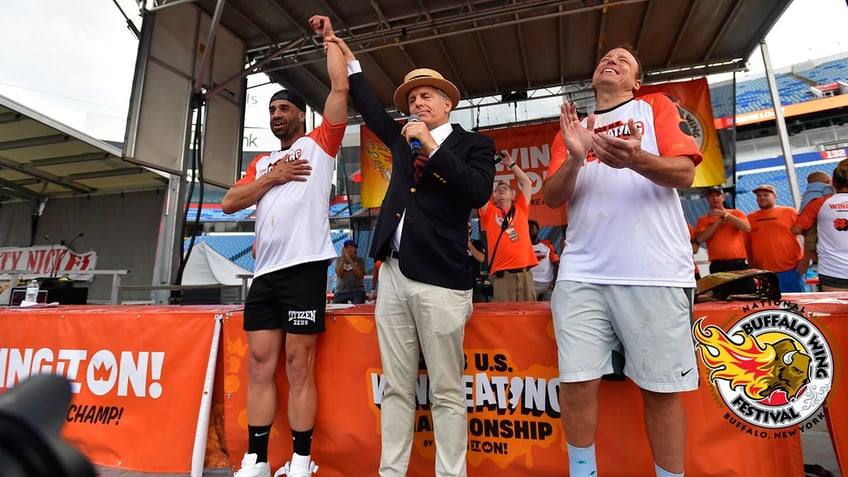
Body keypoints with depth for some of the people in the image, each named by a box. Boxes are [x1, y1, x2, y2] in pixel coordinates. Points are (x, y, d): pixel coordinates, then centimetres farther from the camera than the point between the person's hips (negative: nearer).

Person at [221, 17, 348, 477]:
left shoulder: (319, 144, 10)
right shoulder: (261, 163, 24)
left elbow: (341, 88, 3)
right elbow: (229, 203, 13)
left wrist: (330, 39, 16)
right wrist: (272, 178, 1)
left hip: (304, 267, -5)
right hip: (264, 272, 6)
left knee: (298, 365, -2)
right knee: (260, 364, 6)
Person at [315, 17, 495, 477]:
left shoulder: (474, 144, 5)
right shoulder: (403, 139, 20)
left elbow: (477, 191, -13)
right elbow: (370, 108, 31)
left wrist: (433, 146, -12)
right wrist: (344, 53, 33)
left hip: (439, 280, -5)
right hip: (392, 275, 6)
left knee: (447, 391, 3)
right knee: (396, 388, 10)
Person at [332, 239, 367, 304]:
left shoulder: (360, 260, 5)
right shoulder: (339, 259, 9)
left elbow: (360, 274, -11)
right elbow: (339, 274, -7)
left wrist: (349, 259, -14)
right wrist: (343, 257, -12)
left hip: (357, 291, -2)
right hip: (341, 291, 2)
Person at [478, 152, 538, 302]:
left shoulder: (521, 209, 18)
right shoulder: (489, 211, 13)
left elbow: (527, 183, 18)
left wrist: (511, 163, 21)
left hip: (524, 272, 2)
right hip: (501, 274, -2)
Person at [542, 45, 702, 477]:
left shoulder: (657, 106, 14)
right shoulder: (571, 128, 19)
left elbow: (684, 174, 0)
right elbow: (551, 197, 9)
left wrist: (635, 158, -21)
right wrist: (574, 159, -11)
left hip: (655, 271, -1)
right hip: (581, 274, 2)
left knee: (662, 387, 4)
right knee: (577, 381, -1)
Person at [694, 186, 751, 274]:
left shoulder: (736, 213, 12)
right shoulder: (703, 219, 9)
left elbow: (747, 228, -6)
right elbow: (699, 239, -7)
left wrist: (725, 214, -10)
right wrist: (718, 221, -8)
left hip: (738, 263, 1)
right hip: (717, 265, -1)